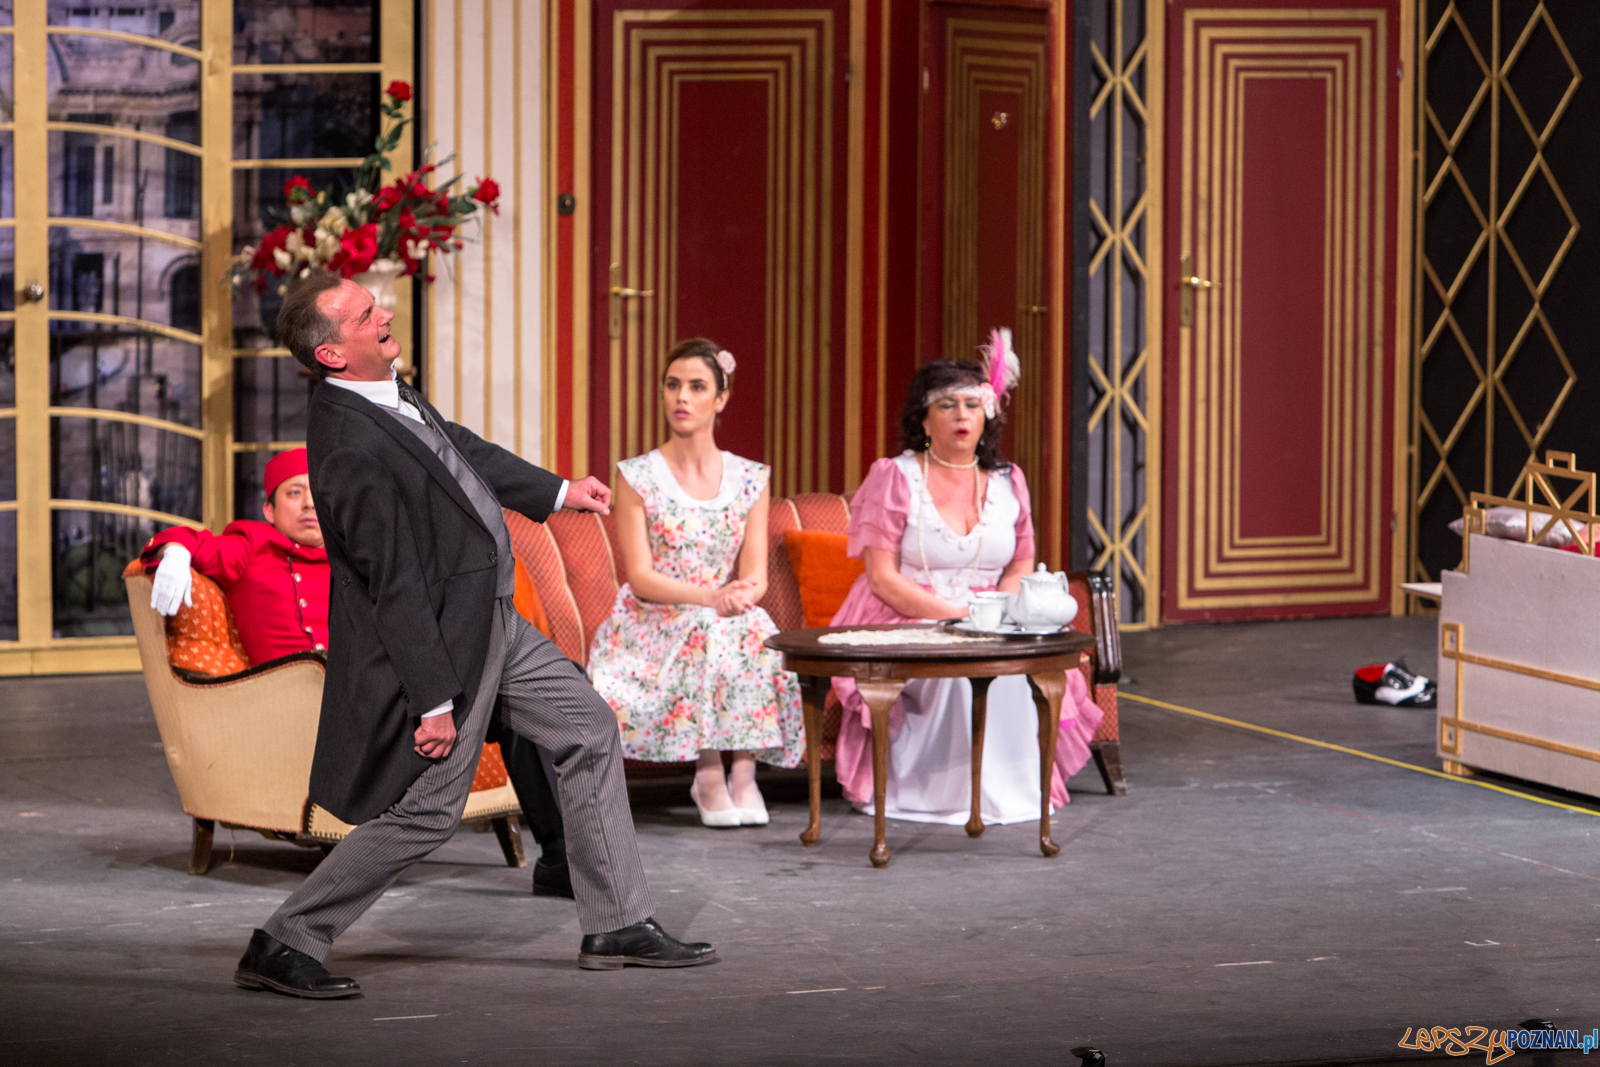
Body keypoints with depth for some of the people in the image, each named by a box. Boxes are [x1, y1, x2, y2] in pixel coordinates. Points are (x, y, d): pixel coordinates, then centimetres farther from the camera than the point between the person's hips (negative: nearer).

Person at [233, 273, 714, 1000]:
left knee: (589, 732, 15)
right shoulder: (352, 448, -28)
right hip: (441, 641, -10)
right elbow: (394, 586, -26)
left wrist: (557, 491, 30)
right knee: (423, 812, -4)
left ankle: (616, 927, 21)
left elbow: (459, 448, 21)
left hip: (490, 618, 10)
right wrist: (433, 701, -23)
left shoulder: (383, 395, 1)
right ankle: (282, 947, 6)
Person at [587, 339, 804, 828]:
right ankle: (709, 774, -28)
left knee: (756, 634, -32)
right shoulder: (637, 476, 0)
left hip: (732, 622, 2)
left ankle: (744, 770, -29)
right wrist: (711, 596, -26)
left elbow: (756, 575, 1)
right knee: (709, 633, -35)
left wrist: (744, 595, -25)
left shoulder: (750, 479, 9)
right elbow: (640, 576, -9)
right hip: (653, 625, -2)